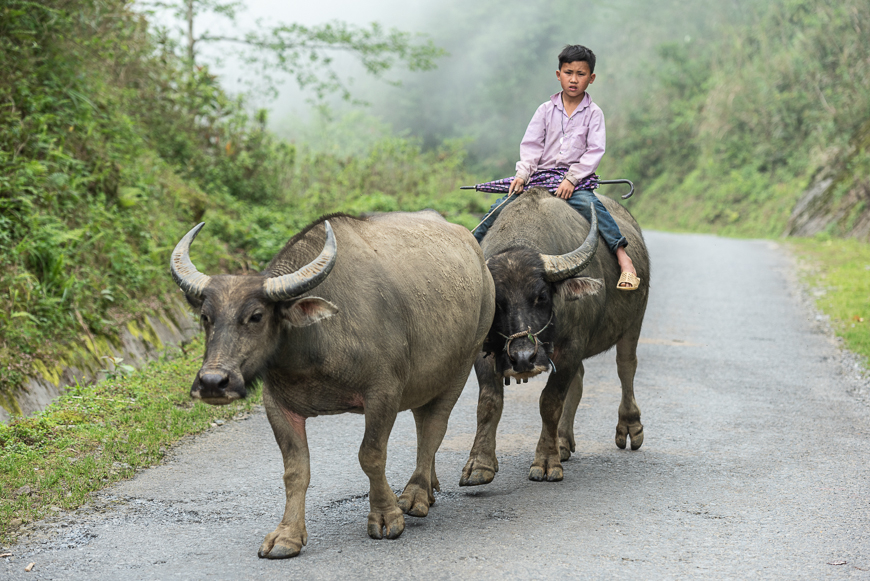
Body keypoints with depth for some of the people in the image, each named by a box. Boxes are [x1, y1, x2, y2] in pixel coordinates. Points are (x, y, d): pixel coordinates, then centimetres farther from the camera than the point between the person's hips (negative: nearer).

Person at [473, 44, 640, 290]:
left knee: (590, 205, -32)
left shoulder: (593, 113, 3)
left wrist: (571, 179, -16)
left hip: (576, 180, -3)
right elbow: (531, 146, 6)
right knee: (500, 207, -10)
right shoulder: (546, 110, 9)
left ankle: (623, 257, -34)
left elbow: (595, 151, -5)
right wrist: (522, 174, -10)